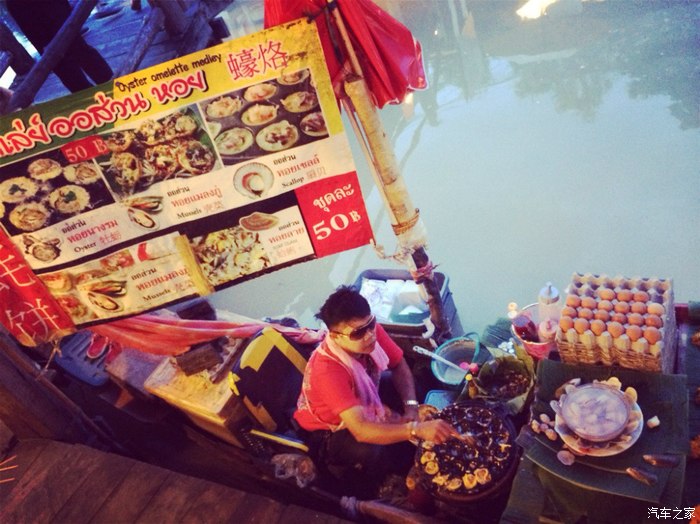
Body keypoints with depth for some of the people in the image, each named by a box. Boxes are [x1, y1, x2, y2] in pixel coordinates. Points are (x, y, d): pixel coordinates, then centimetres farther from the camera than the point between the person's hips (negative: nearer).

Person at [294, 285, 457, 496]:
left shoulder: (371, 331, -23)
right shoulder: (327, 369, -42)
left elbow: (399, 366, -6)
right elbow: (360, 430, -48)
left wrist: (411, 407, -21)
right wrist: (417, 429, -56)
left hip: (363, 404, 7)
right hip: (328, 431, -7)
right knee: (371, 453, -34)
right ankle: (366, 498, 1)